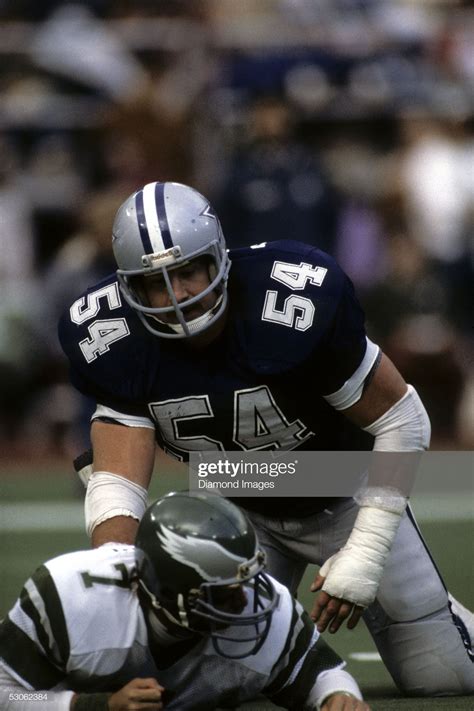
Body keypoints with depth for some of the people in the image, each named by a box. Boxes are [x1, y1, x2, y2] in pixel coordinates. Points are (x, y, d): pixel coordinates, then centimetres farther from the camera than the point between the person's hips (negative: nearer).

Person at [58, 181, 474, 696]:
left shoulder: (295, 305, -34)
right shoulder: (120, 347, -24)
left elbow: (402, 422, -24)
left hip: (342, 493, -2)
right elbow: (116, 485, -27)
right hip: (240, 511, 2)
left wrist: (365, 553, -26)